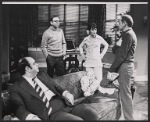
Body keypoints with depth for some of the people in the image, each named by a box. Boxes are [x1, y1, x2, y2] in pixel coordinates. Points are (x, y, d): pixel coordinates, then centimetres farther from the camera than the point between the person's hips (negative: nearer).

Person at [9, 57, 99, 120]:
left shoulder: (42, 75, 20)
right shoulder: (17, 88, -1)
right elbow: (19, 108, -11)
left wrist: (65, 93, 3)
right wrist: (32, 117, -31)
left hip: (64, 104, 6)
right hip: (51, 113, -6)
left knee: (93, 114, -14)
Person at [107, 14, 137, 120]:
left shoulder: (128, 34, -14)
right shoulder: (129, 34, 19)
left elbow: (122, 55, -21)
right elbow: (117, 51, 17)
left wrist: (111, 70, -19)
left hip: (125, 67, -10)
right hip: (126, 65, 10)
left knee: (125, 94, -5)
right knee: (125, 93, 15)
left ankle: (129, 118, 4)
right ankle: (129, 117, 25)